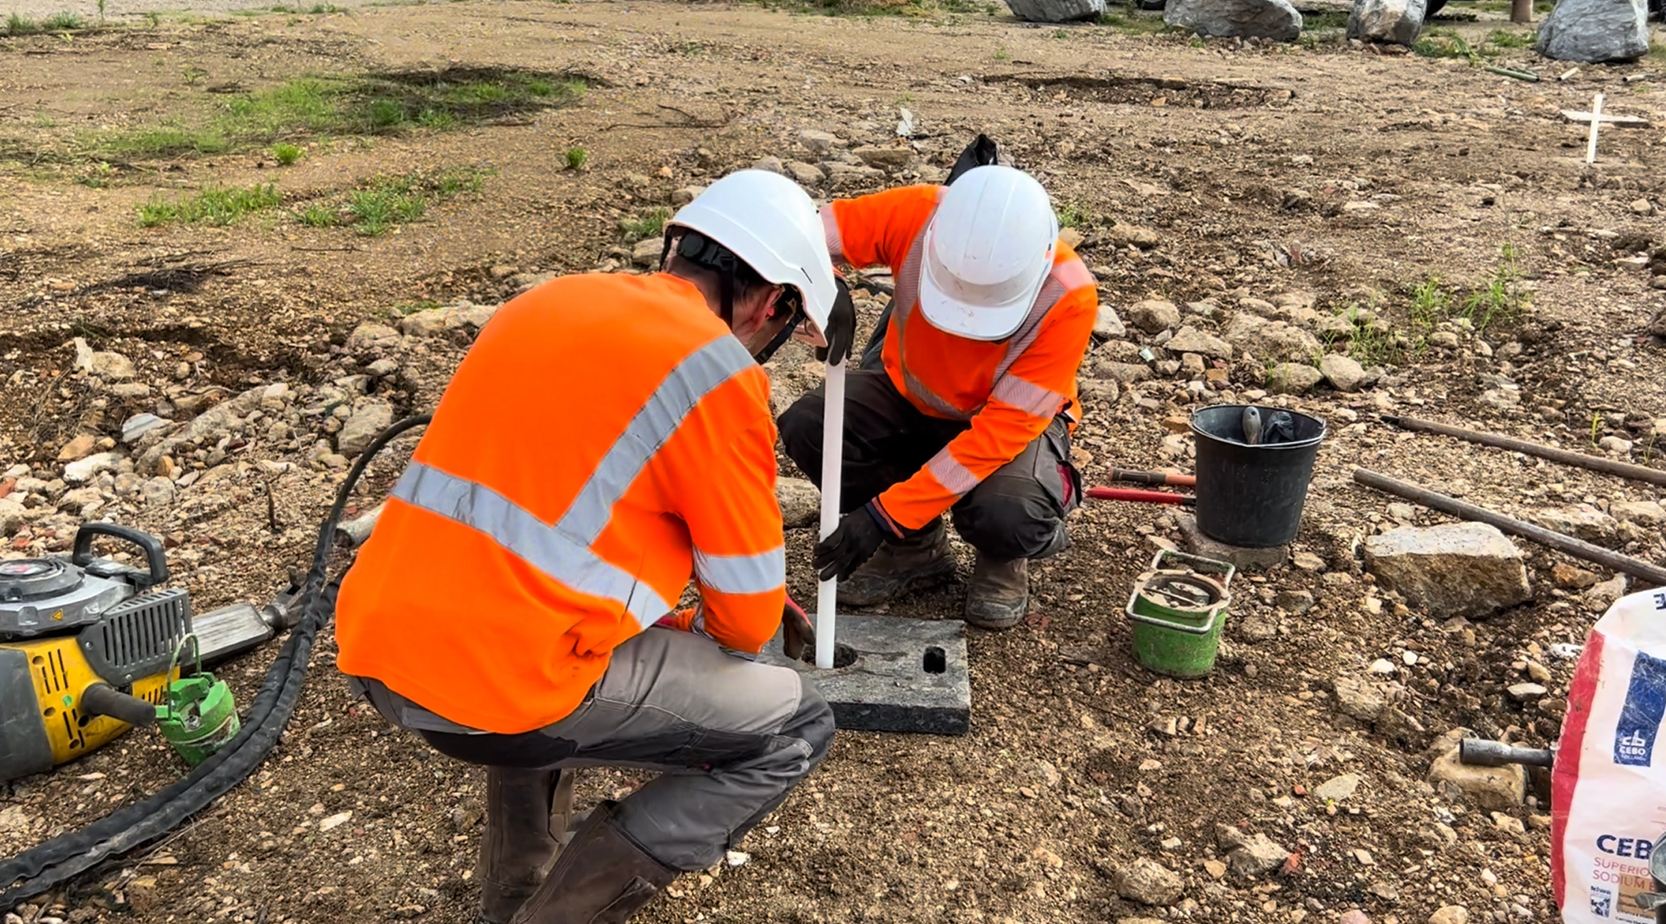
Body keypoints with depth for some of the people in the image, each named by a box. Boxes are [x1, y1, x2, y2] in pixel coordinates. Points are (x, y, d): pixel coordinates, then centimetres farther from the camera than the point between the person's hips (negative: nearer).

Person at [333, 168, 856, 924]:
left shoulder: (550, 301, 15)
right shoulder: (714, 368, -7)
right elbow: (745, 619, -1)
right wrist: (700, 630, 24)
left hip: (369, 652, 8)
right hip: (499, 687, -7)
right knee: (796, 731, 8)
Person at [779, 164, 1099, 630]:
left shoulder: (1068, 296, -31)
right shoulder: (918, 214, -26)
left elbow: (1001, 431, -30)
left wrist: (884, 514, -33)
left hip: (1014, 420, -3)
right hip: (910, 400, 4)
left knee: (1007, 514, -35)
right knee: (806, 426, -23)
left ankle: (1003, 560, 5)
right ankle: (915, 547, 2)